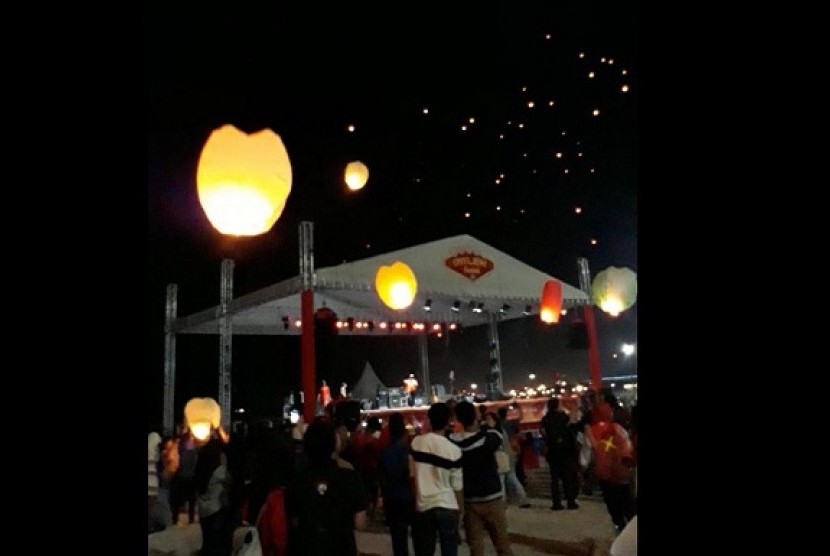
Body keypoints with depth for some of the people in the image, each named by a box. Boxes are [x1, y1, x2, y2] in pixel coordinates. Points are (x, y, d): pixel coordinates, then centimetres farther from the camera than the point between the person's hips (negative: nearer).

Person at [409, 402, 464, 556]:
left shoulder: (416, 442, -4)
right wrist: (460, 509, 8)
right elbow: (457, 486, -5)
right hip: (447, 507, -2)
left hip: (423, 506, 2)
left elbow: (412, 474, 5)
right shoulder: (454, 450, -11)